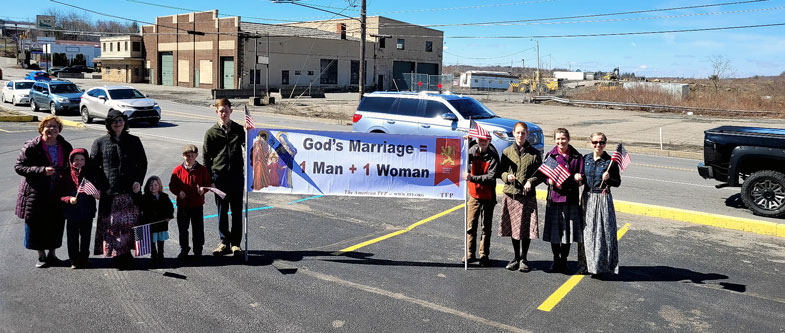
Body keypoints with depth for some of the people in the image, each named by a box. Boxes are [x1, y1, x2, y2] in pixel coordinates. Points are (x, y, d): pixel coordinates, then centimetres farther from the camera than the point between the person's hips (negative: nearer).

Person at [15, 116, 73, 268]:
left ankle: (52, 254, 25)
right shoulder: (31, 147, -7)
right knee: (37, 225, 4)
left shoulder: (66, 147, 5)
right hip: (36, 194, -3)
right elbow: (19, 167, -8)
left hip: (58, 194, 3)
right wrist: (42, 171, -20)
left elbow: (71, 167, 19)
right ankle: (41, 256, 19)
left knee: (56, 225, 8)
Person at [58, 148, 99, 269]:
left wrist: (98, 195, -12)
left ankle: (84, 258, 22)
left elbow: (97, 192, 10)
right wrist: (69, 199, -20)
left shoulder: (90, 175, 4)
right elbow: (61, 195, -1)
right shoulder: (66, 176, -1)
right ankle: (74, 260, 16)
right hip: (72, 213, -1)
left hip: (87, 212, 1)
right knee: (72, 237, 4)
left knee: (85, 236, 10)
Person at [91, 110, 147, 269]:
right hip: (109, 191, 0)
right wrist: (96, 186, -3)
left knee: (129, 223, 0)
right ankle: (117, 255, 5)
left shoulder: (134, 141, 11)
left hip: (130, 190, 1)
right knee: (111, 224, -2)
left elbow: (142, 163, 12)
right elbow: (93, 165, 8)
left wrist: (138, 181, -2)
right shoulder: (100, 142, 9)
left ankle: (125, 253, 11)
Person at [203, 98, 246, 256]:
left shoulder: (239, 130, 6)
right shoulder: (211, 133, 5)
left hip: (237, 175, 0)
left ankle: (235, 243, 14)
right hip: (219, 176, 0)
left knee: (237, 211, 4)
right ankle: (224, 242, 17)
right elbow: (206, 157, 6)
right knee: (222, 211, 7)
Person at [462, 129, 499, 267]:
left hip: (487, 196, -3)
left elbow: (491, 177, -20)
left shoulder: (493, 156, -12)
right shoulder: (472, 151, 1)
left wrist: (471, 178, -29)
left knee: (486, 227, 8)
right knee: (470, 225, 5)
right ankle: (470, 254, 15)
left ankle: (484, 255, 18)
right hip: (473, 194, 3)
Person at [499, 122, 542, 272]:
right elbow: (502, 171, 10)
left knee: (527, 228, -1)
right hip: (510, 194, 2)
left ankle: (524, 259, 15)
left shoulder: (534, 153, 3)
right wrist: (507, 177, -12)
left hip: (528, 195, -2)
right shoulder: (507, 152, 7)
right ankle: (515, 257, 25)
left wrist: (531, 181, -14)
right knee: (513, 227, 10)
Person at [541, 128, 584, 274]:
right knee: (554, 229, 3)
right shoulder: (551, 155, 5)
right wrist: (551, 180, -16)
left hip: (570, 197, 0)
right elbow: (544, 174, 4)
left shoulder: (577, 157, 5)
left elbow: (581, 178, 5)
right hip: (554, 196, 0)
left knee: (568, 229, 5)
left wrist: (576, 178, -17)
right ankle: (556, 260, 20)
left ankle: (564, 259, 21)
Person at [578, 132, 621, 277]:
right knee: (587, 231, 7)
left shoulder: (611, 161, -4)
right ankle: (588, 265, 17)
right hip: (587, 198, 4)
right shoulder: (586, 158, 8)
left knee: (603, 232, -2)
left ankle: (602, 266, 8)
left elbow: (618, 182, -1)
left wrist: (608, 178, -18)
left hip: (603, 199, -4)